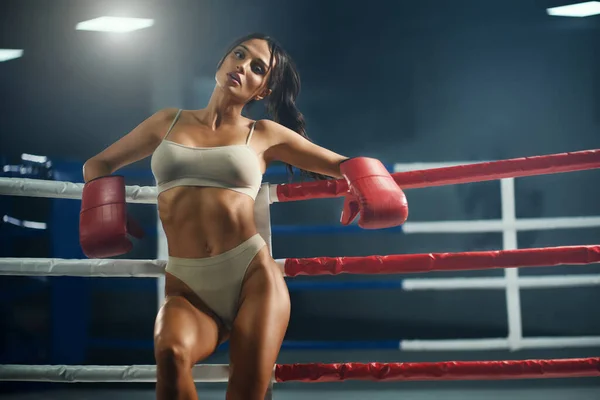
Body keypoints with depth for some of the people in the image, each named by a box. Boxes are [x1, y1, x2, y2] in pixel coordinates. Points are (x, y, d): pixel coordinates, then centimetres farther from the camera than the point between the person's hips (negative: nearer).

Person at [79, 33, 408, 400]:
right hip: (187, 288, 0)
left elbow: (344, 164, 17)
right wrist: (104, 207, 7)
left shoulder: (265, 134, 12)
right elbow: (98, 164, 28)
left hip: (253, 273, 0)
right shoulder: (169, 122, 18)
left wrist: (365, 188, -6)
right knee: (171, 352, -34)